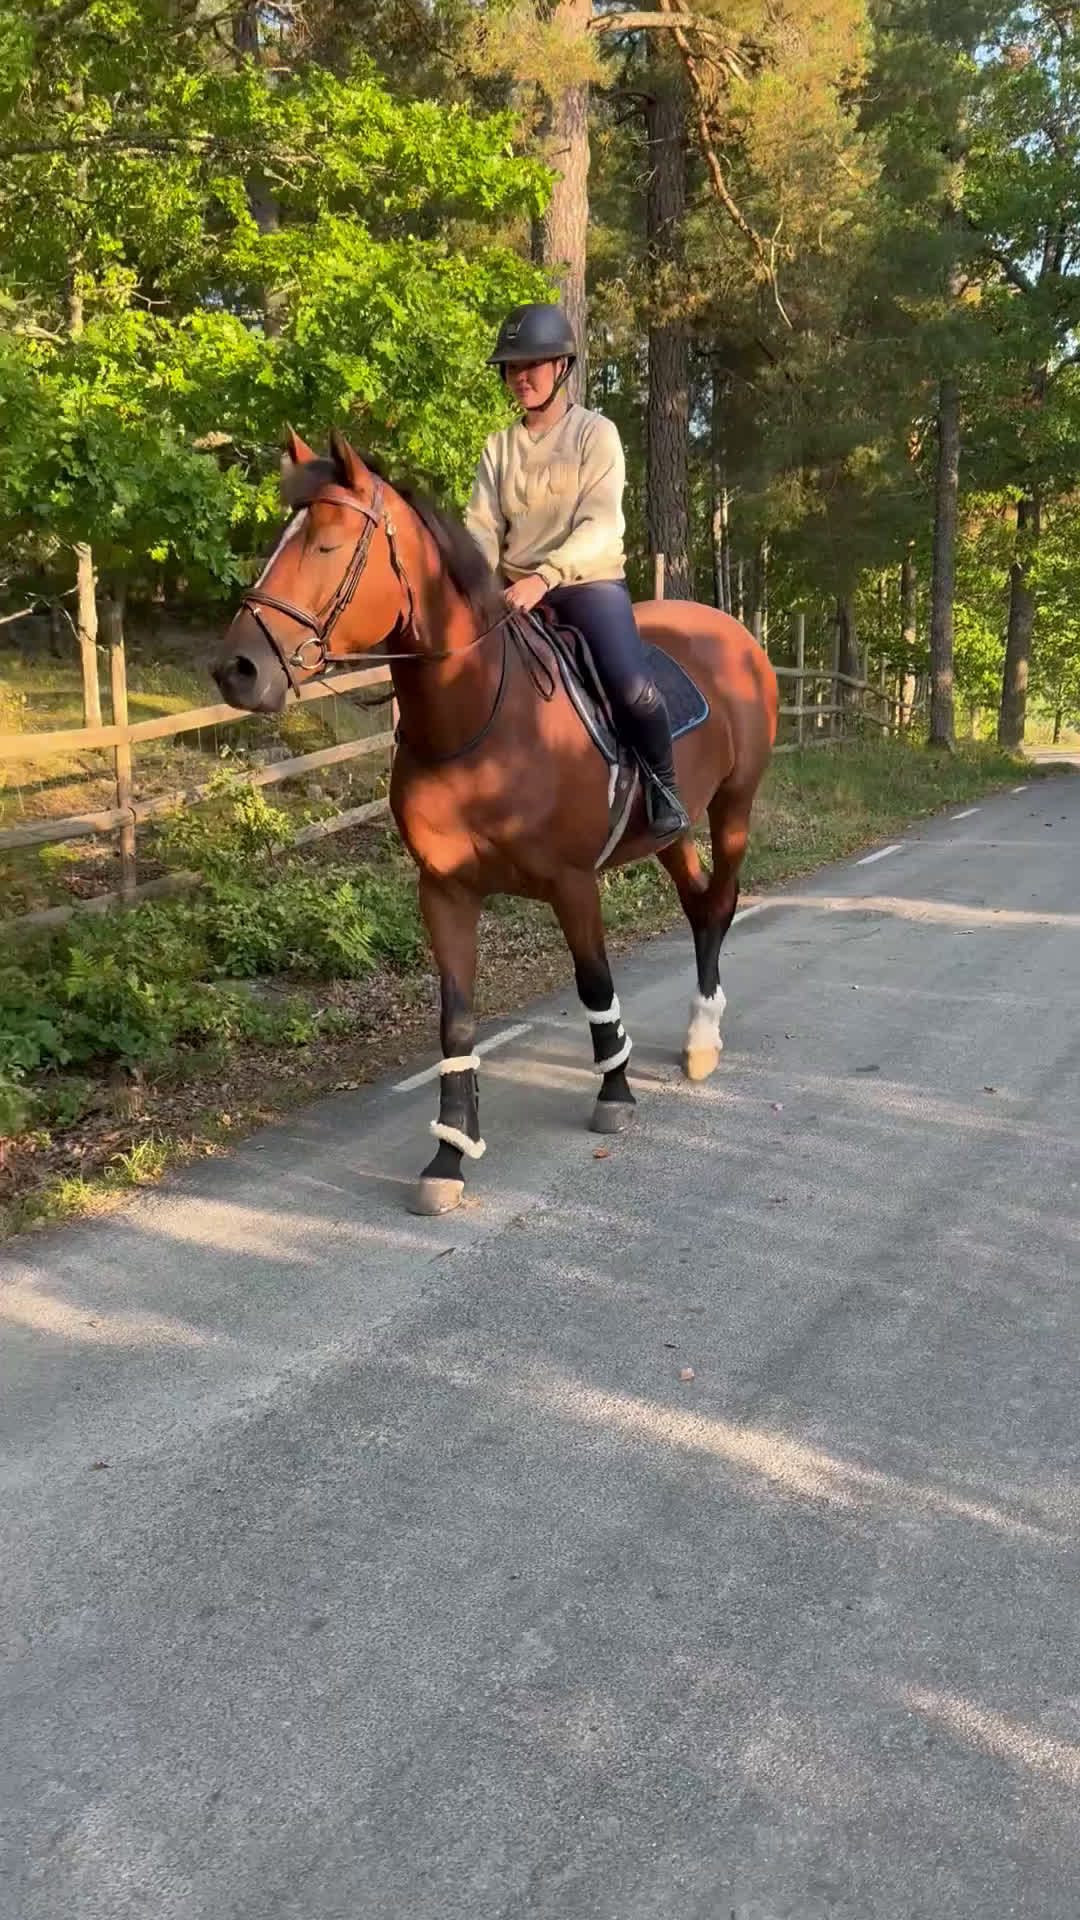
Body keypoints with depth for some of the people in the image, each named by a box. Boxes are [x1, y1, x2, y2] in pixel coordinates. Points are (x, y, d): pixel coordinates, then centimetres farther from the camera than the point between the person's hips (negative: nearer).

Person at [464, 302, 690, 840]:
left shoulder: (596, 432, -2)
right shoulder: (499, 446, 11)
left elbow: (599, 524, -15)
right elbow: (482, 527, 4)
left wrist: (544, 577, -30)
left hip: (590, 580, -5)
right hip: (515, 590, 5)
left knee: (632, 689, -28)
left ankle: (662, 784, -3)